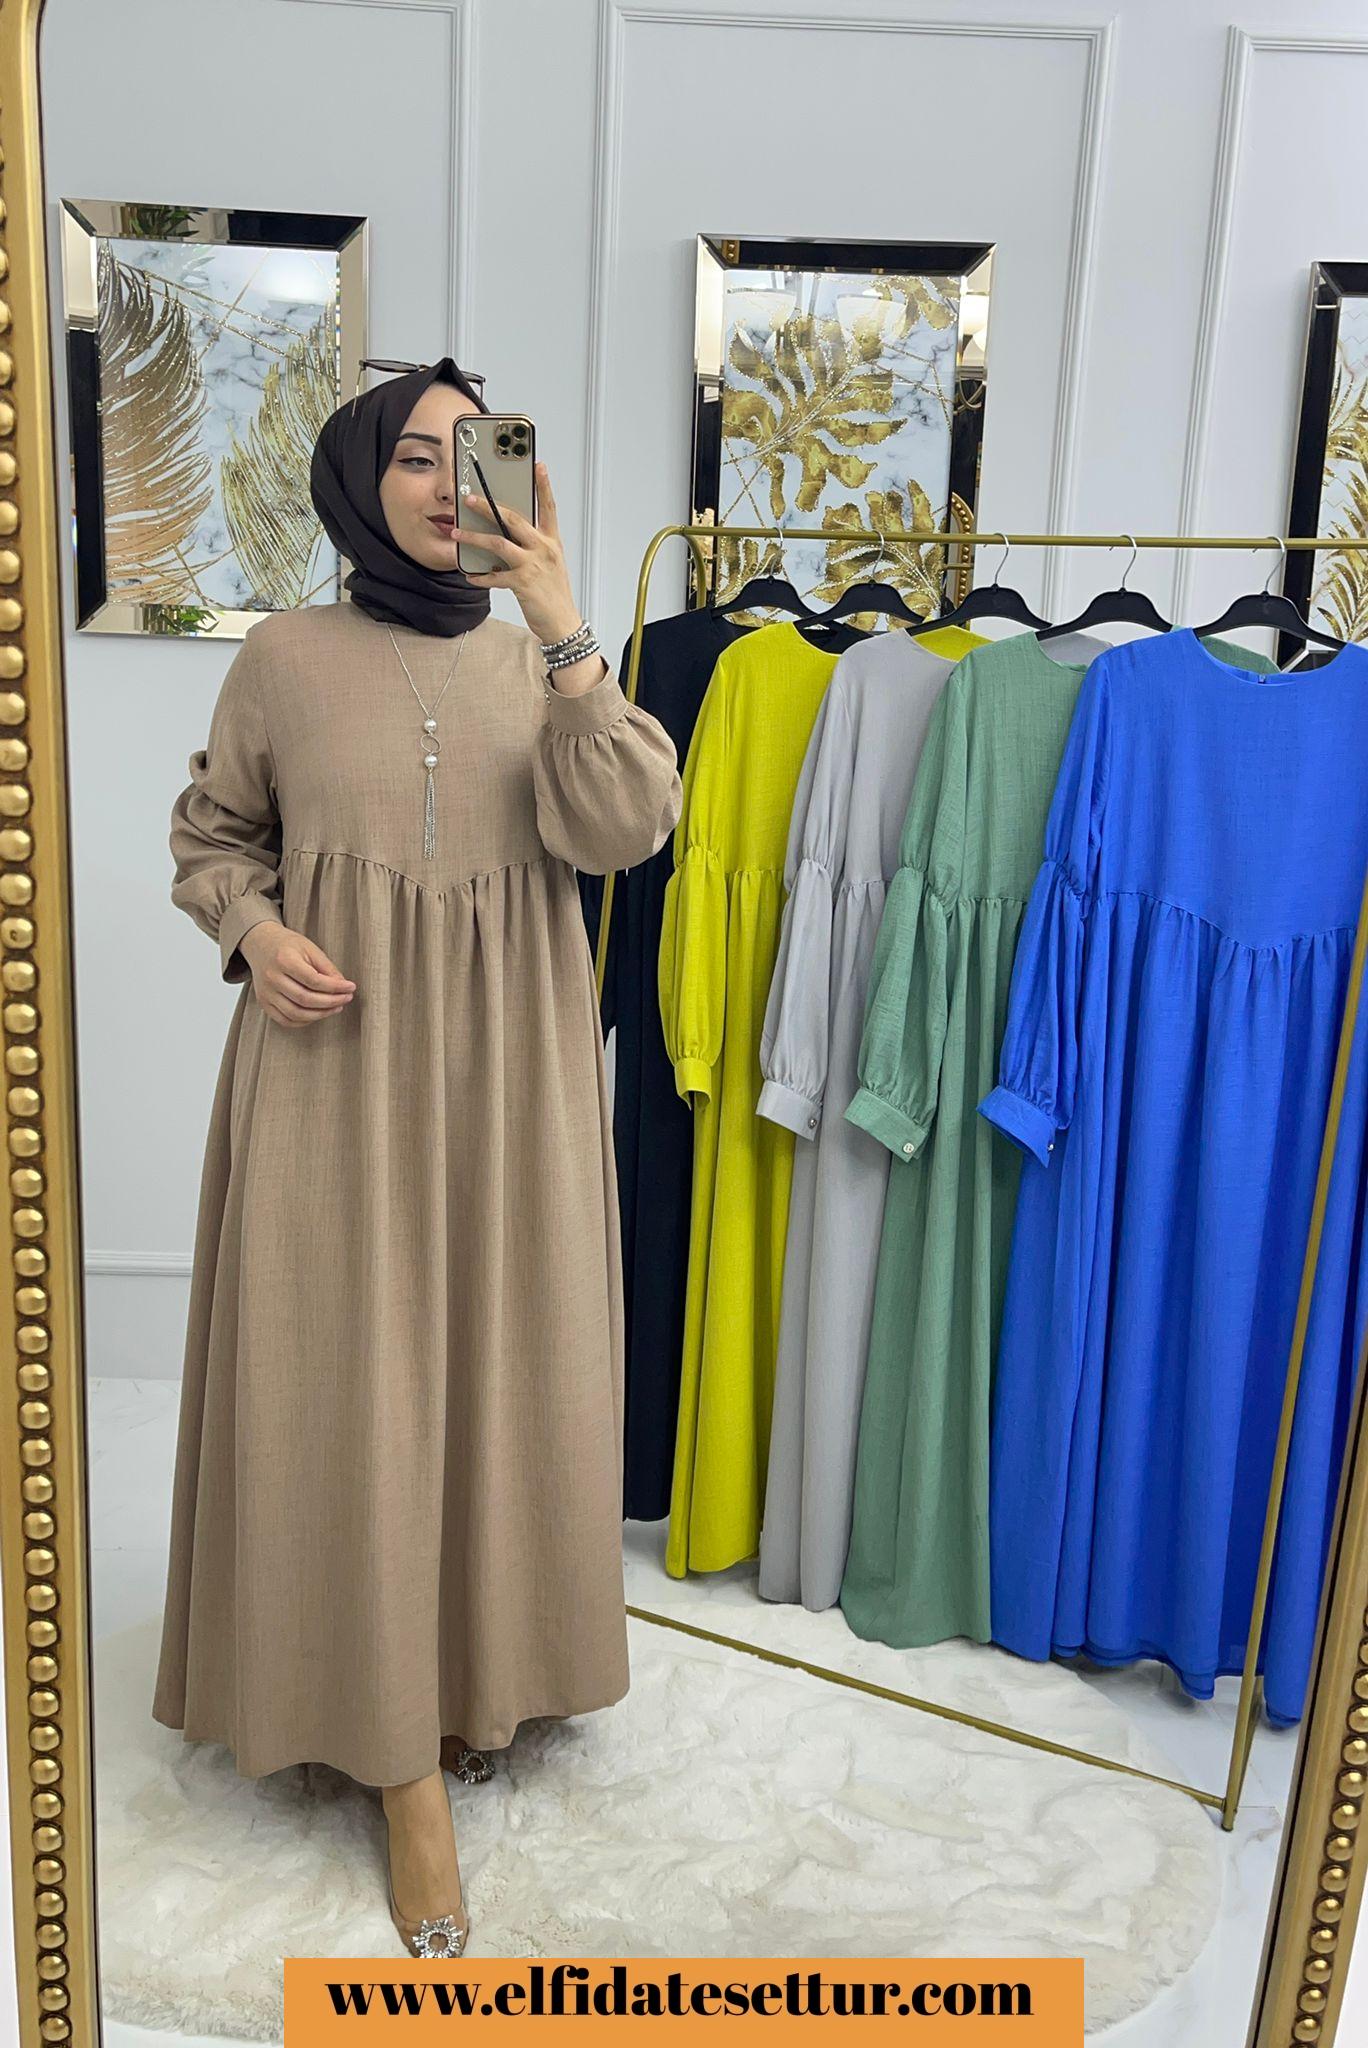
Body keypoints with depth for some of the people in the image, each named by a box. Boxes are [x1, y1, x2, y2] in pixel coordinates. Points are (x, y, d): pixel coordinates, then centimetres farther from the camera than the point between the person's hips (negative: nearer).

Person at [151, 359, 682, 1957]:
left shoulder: (539, 657, 4)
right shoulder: (285, 657, 1)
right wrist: (253, 927, -9)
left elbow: (625, 827, -11)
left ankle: (481, 1664, 33)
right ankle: (403, 1748, 14)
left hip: (506, 1062, 2)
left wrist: (562, 630, -20)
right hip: (335, 1059, -1)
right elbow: (211, 832, 11)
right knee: (348, 1378, 0)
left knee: (502, 1365, 9)